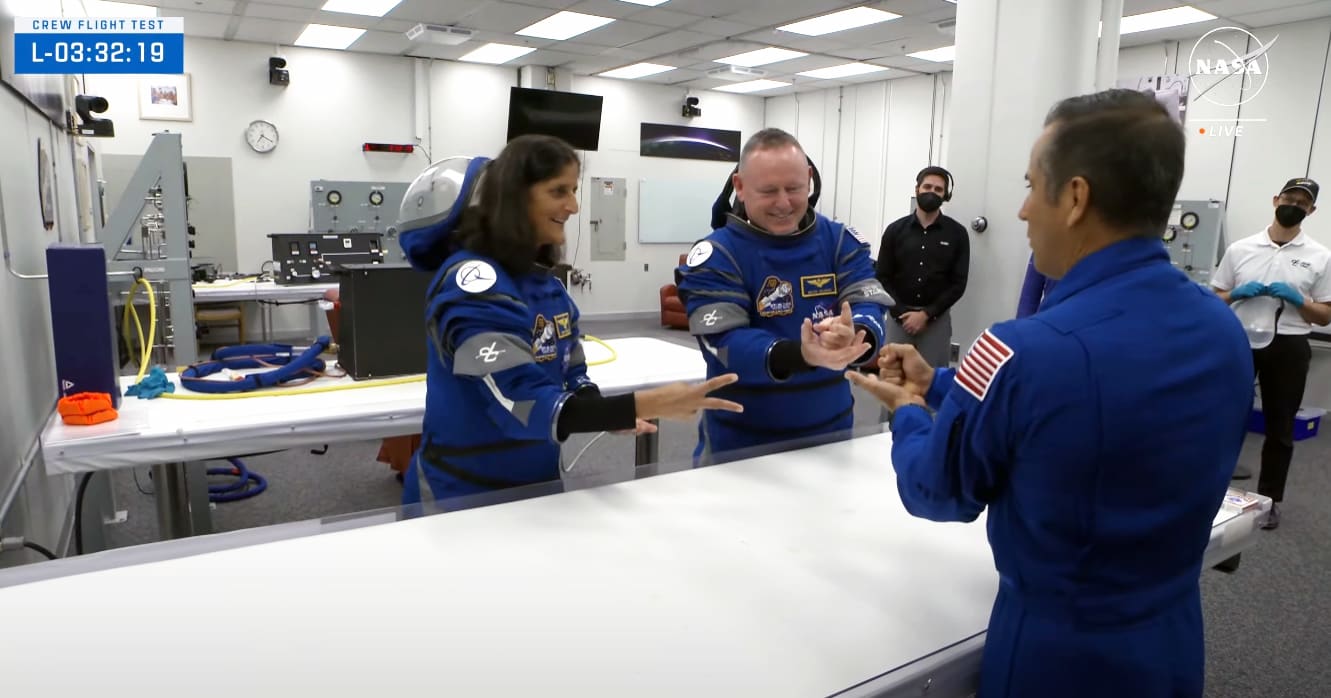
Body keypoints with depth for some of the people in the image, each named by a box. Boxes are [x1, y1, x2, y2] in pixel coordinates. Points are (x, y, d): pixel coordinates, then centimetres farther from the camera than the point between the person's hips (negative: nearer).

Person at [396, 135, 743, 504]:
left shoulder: (545, 280, 2)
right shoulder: (473, 282, -23)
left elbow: (571, 373, 5)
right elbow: (523, 406, -32)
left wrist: (607, 413, -16)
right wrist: (644, 405, -39)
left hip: (536, 484, 8)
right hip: (463, 498, -7)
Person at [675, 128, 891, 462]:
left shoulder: (842, 241, 0)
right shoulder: (715, 256, -11)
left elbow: (869, 308, -12)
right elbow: (727, 344, -21)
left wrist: (855, 337, -36)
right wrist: (801, 355, -39)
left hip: (830, 433, 3)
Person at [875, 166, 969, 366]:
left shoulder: (956, 233, 2)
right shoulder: (895, 230, 4)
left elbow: (958, 284, -1)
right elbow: (883, 278, 3)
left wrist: (926, 314, -10)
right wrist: (901, 313, -9)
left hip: (937, 319, -1)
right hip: (899, 317, 1)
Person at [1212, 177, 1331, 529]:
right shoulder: (1240, 249, 3)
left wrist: (1297, 299, -13)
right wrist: (1238, 293, -13)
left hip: (1288, 347, 1)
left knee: (1280, 428, 11)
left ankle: (1270, 499, 24)